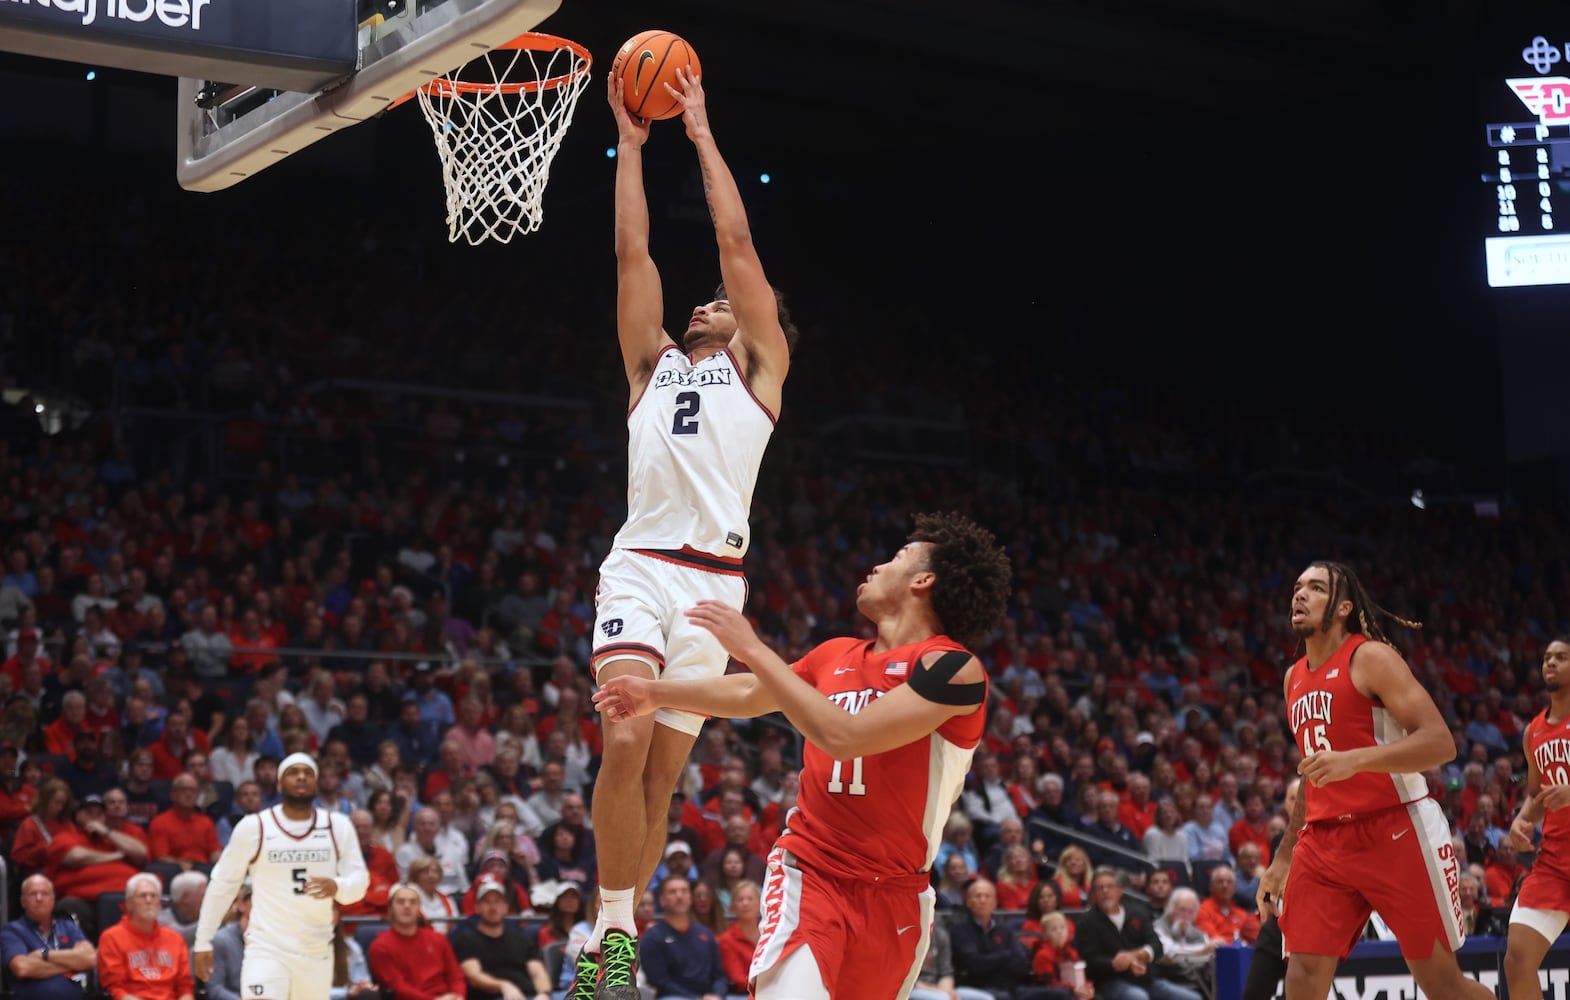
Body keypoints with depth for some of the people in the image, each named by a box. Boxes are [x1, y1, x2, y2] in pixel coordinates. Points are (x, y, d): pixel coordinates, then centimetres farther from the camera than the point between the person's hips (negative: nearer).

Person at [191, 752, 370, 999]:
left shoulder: (338, 826, 2)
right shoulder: (254, 827, -4)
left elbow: (359, 881, 1)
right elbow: (222, 884, 3)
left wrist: (336, 886, -23)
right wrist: (203, 941, 2)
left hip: (317, 951, 3)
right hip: (267, 949, -3)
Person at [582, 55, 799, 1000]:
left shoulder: (760, 366, 16)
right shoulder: (654, 361, 23)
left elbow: (737, 242, 11)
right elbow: (633, 250, 18)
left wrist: (703, 134, 16)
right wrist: (631, 143, 19)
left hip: (713, 581, -1)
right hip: (640, 565, 1)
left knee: (661, 774, 1)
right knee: (626, 741, -20)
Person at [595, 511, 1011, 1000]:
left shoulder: (954, 668, -12)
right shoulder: (837, 656, 8)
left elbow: (842, 735, -23)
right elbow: (751, 694, 27)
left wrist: (754, 650, -19)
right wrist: (657, 693, 28)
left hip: (895, 895, -2)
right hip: (809, 873, 3)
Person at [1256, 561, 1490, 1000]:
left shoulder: (1371, 657, -8)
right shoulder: (1294, 679, 15)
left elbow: (1440, 742, -18)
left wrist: (1354, 760, -31)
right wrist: (1283, 857, 22)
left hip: (1396, 833, -6)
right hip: (1324, 840, 7)